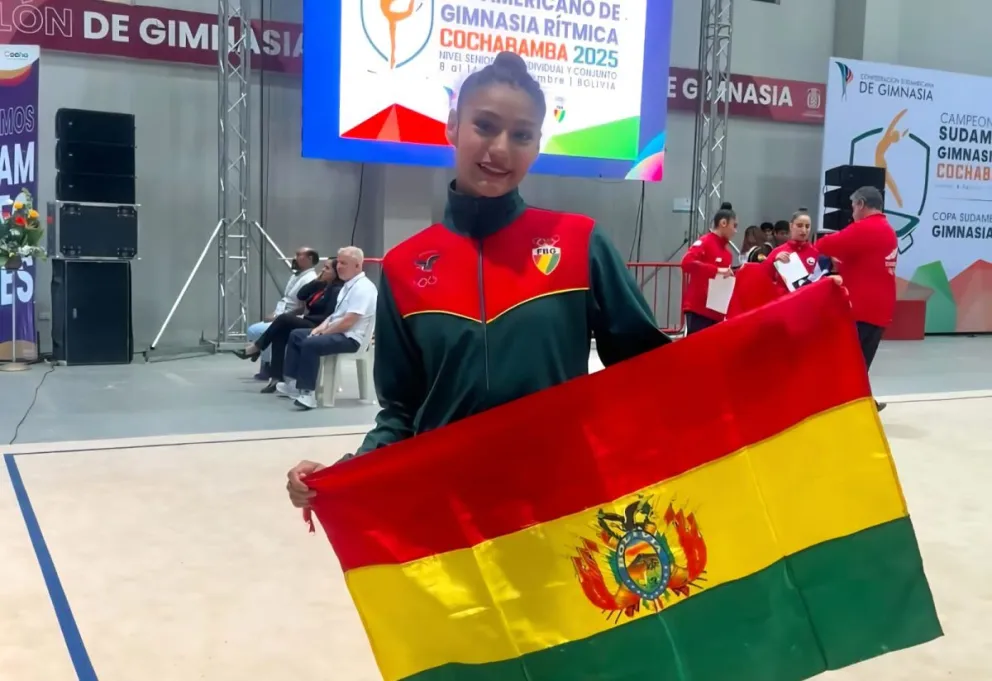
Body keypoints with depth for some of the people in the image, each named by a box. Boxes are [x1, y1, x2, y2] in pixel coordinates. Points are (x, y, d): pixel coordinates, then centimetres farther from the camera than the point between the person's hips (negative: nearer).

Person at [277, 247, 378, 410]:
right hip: (336, 332, 11)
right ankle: (292, 383, 9)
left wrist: (324, 332, -13)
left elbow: (347, 322, -23)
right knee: (296, 335, 12)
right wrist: (322, 326, 3)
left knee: (310, 343, -30)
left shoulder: (363, 288, -18)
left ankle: (307, 393, -27)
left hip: (350, 338, -11)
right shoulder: (348, 285, 14)